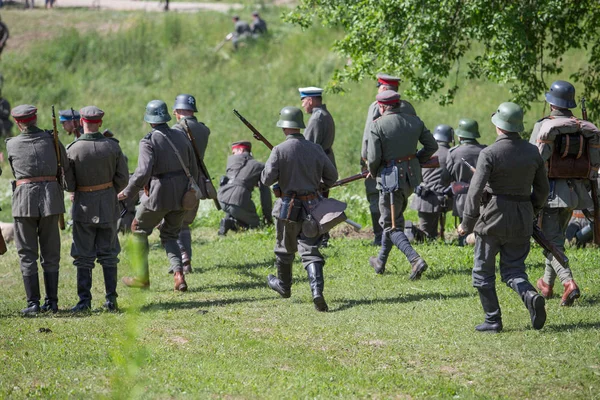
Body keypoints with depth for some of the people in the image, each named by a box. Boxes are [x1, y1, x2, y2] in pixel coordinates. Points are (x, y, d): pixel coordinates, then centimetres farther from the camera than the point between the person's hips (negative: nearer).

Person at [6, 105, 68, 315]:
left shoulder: (12, 145, 0)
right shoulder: (51, 140, 3)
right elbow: (66, 166, 11)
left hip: (24, 200, -2)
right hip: (50, 197, 2)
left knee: (27, 254, 4)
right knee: (50, 253, 10)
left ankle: (33, 303, 0)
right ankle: (52, 302, 9)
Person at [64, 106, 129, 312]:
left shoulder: (73, 149, -14)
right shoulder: (112, 146, -7)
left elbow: (68, 185, -10)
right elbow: (123, 178, -2)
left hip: (84, 205, -2)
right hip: (108, 205, 2)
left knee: (83, 256, 6)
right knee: (108, 253, 10)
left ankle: (84, 301, 3)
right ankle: (111, 299, 8)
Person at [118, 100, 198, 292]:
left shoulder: (149, 141, -13)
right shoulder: (181, 136, 7)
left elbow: (143, 173, -23)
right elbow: (193, 170, 11)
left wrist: (127, 192, -11)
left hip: (159, 195, -6)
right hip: (181, 195, 6)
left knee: (139, 230, 16)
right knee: (170, 236, 19)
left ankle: (142, 276, 19)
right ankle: (179, 275, -1)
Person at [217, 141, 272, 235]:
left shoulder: (231, 159, 18)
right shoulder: (259, 166, 11)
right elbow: (265, 192, 9)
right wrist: (267, 216, 15)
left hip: (222, 200, 3)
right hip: (239, 202, -3)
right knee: (254, 224, 20)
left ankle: (229, 219, 13)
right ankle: (232, 222, -7)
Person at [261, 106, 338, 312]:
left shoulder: (280, 150, -13)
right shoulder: (315, 148, -1)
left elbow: (266, 179, -15)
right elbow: (332, 175, 5)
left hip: (288, 207, -2)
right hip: (312, 206, 2)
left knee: (285, 249, 19)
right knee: (310, 250, 1)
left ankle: (283, 285, 39)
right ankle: (317, 291, -18)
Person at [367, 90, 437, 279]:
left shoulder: (378, 125, -14)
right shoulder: (414, 121, 3)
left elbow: (373, 158, -16)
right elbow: (432, 146, 9)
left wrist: (373, 172, 5)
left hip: (391, 178, -6)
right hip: (412, 176, 6)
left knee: (391, 225, 2)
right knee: (393, 219, 23)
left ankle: (415, 260, -17)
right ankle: (381, 262, 34)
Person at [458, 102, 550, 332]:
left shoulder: (489, 154, -14)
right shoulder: (532, 152, 2)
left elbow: (476, 190, -18)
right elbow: (542, 189, 9)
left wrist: (467, 223, -10)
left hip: (493, 217, -5)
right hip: (522, 220, 5)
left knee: (483, 272, 10)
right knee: (513, 269, 11)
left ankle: (492, 320, 10)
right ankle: (531, 297, -18)